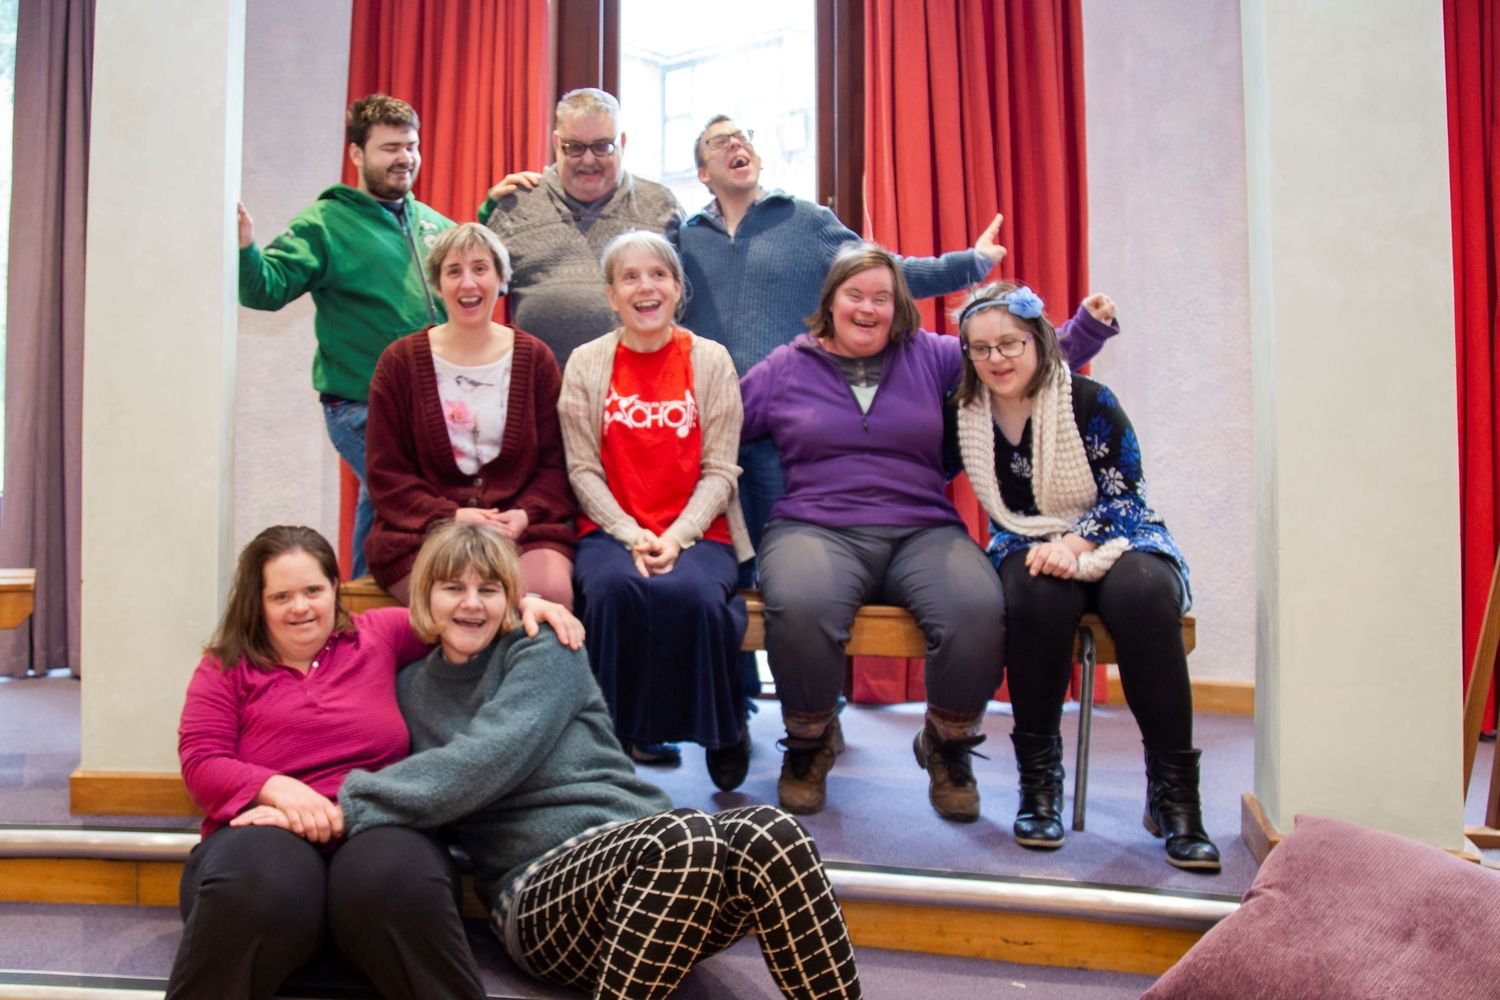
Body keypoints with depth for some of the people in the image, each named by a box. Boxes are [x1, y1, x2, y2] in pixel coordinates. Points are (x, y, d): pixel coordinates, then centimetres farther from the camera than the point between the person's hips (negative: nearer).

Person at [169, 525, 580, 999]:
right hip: (268, 828, 0)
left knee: (402, 885, -38)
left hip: (379, 823, 1)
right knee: (253, 893, -40)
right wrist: (278, 790, -16)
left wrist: (524, 601, 5)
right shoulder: (224, 669, 15)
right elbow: (201, 763, 3)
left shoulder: (379, 636, 19)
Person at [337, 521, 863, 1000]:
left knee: (769, 833, -33)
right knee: (689, 839, -36)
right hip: (540, 890, -1)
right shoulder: (410, 690, 19)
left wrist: (358, 803, -11)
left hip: (645, 853, 1)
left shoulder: (545, 654, 7)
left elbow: (489, 758, -10)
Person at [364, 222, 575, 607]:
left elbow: (556, 463, 9)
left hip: (523, 528, 1)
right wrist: (449, 516, -12)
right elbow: (385, 472, 4)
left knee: (552, 592, -28)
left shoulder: (536, 359, 10)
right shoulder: (400, 361, 7)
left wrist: (525, 514, -11)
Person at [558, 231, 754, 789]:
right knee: (615, 586, -34)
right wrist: (632, 536, -13)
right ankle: (622, 732, -11)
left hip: (696, 533, 0)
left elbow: (719, 471, -1)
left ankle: (723, 733, -5)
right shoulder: (587, 364, 6)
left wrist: (676, 538, -15)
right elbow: (583, 470, 1)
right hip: (611, 530, 1)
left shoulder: (710, 361, 5)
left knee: (689, 593, -33)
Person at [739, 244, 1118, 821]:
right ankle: (809, 745, -5)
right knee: (799, 606, -36)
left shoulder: (931, 357, 17)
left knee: (979, 608, -31)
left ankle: (948, 747, -1)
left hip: (923, 531, 2)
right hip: (816, 529, -1)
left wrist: (1089, 324, 5)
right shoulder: (785, 367, 15)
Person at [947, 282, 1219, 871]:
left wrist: (1074, 542, -25)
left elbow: (1123, 496, -7)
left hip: (1115, 540, -1)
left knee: (1143, 593, -36)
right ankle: (1037, 775, -22)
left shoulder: (1089, 402, -6)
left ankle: (1173, 789, -27)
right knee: (1039, 594, -36)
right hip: (1027, 550, 1)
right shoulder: (965, 413, 2)